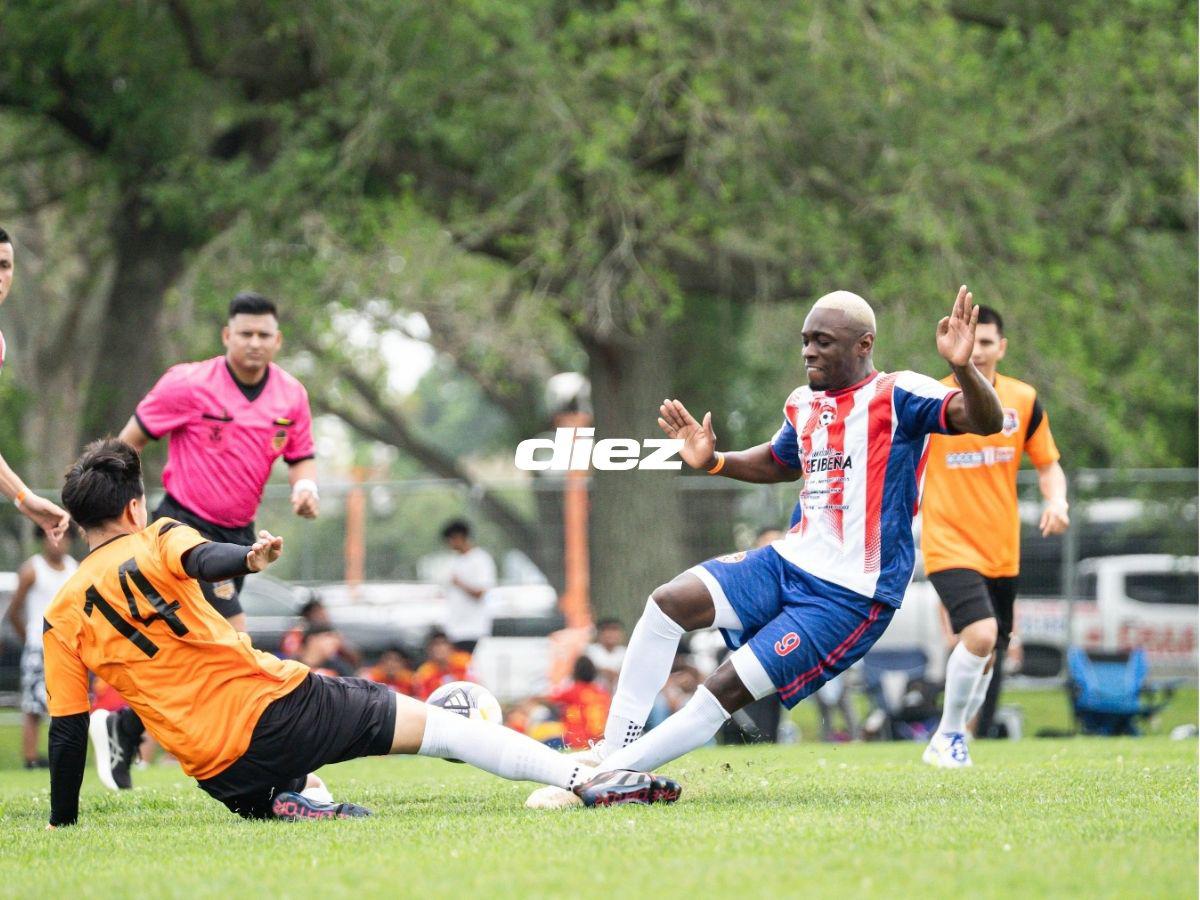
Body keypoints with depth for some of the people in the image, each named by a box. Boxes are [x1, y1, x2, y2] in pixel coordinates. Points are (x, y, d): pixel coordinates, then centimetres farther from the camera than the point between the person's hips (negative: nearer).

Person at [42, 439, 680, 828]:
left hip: (221, 773, 3)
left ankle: (290, 804, 1)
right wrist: (247, 560, -41)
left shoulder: (61, 617, 9)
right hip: (275, 705, -3)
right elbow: (203, 560, -22)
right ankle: (587, 779, -8)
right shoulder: (156, 541, 3)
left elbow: (67, 733, 8)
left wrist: (61, 823, 16)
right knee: (441, 727, 3)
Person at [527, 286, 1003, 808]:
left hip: (851, 595, -8)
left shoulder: (896, 396, -12)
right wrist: (712, 462, 14)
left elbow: (986, 422, -25)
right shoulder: (803, 405, 11)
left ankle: (607, 777, -7)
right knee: (667, 604, -9)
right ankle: (610, 755, -8)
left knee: (725, 690, -14)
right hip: (791, 563, 8)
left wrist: (962, 368, -45)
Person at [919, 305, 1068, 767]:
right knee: (980, 635, -24)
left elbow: (1048, 465, 11)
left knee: (987, 656, 10)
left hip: (1002, 551, 5)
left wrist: (1056, 500, -9)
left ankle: (953, 741, 29)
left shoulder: (1023, 400, 2)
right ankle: (947, 736, -6)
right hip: (949, 546, -5)